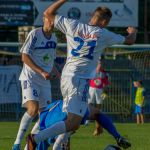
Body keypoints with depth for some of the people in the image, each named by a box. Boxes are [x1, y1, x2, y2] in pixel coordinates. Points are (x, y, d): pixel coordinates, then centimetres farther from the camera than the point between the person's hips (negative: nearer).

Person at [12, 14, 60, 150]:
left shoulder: (54, 38, 11)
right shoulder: (35, 34, -10)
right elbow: (25, 57, -14)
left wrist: (59, 74, 12)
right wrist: (42, 72, -21)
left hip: (45, 81, 7)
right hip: (30, 78, -7)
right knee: (33, 109, -26)